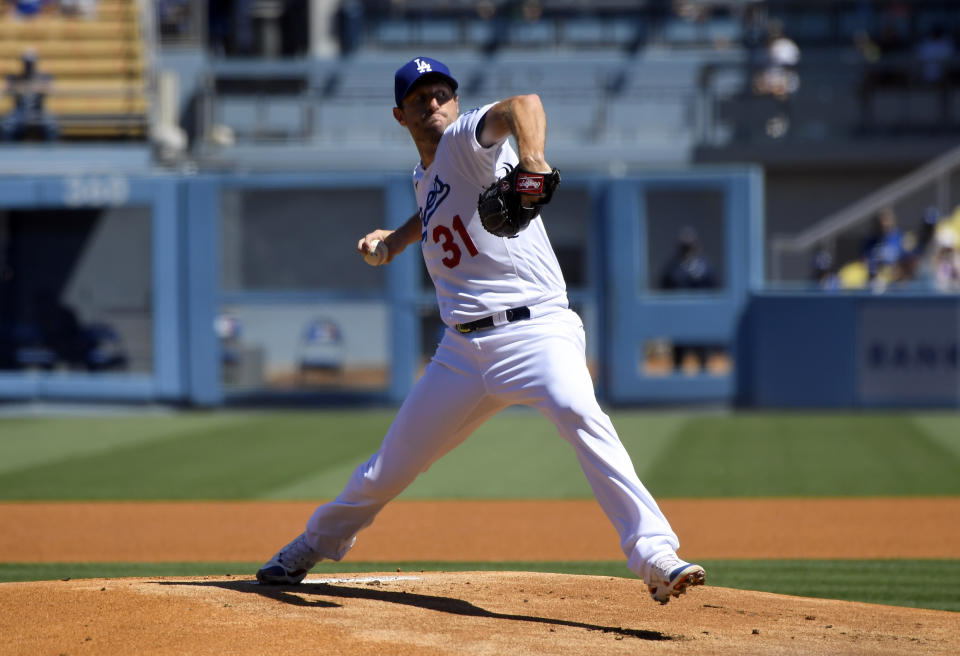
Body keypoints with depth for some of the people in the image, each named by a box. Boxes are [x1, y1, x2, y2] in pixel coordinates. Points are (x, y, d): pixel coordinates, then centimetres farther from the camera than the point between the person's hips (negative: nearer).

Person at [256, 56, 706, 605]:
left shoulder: (466, 138, -4)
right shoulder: (424, 177, 18)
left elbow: (522, 104, -28)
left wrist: (531, 157, -48)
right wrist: (396, 238, 28)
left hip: (536, 328, -7)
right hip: (463, 348, 7)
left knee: (578, 413, -36)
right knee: (389, 471, 15)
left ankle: (655, 557, -39)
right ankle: (314, 546, 43)